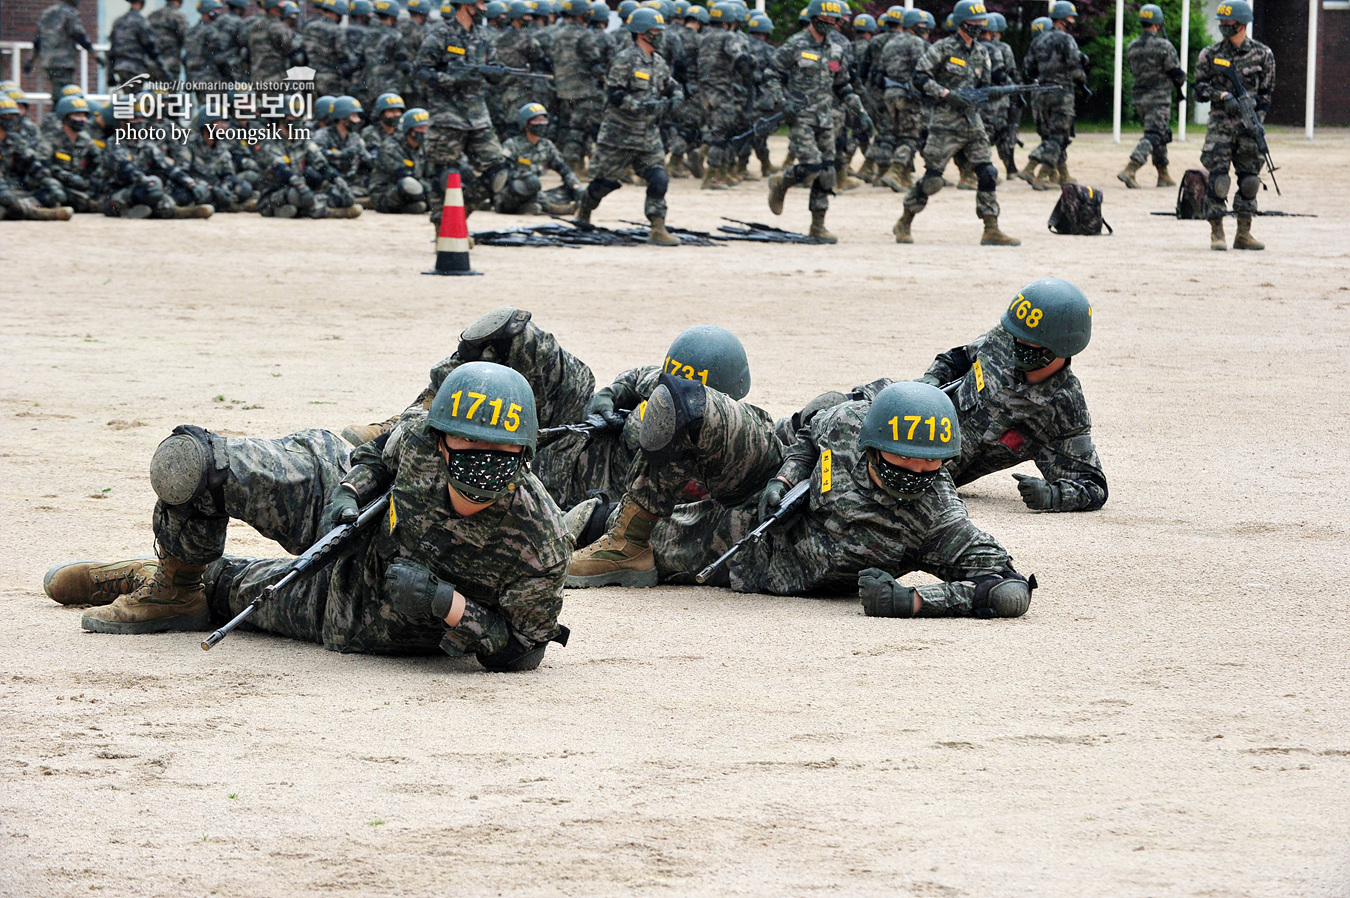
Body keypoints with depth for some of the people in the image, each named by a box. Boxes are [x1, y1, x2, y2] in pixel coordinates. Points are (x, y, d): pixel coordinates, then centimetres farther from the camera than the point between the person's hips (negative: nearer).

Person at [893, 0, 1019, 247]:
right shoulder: (943, 49, -6)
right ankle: (904, 224, 12)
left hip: (972, 122, 6)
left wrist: (998, 81, -4)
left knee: (987, 175, -4)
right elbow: (919, 78, -8)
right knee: (932, 178, -4)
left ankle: (991, 231, -3)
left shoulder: (981, 53, 13)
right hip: (945, 122, -6)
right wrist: (947, 94, -17)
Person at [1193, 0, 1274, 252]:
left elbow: (1266, 93, 7)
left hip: (1249, 126, 1)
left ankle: (1244, 233, 12)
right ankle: (1217, 233, -3)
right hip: (1221, 123, -1)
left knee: (1249, 180, 3)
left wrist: (1258, 118, -7)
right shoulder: (1211, 55, 4)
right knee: (1218, 179, -9)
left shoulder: (1262, 54, 4)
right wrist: (1223, 95, -14)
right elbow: (1200, 88, 4)